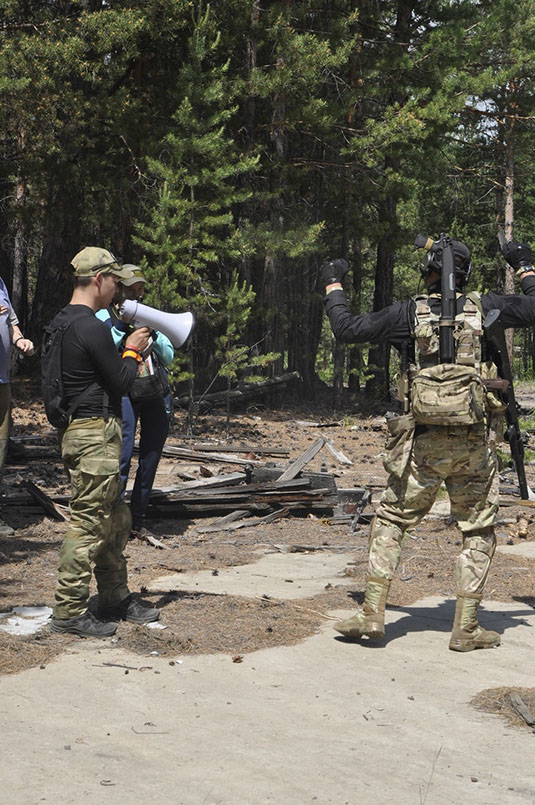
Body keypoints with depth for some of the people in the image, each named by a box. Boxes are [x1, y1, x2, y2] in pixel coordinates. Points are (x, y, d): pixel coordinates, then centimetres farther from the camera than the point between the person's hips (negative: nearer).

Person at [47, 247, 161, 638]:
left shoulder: (60, 323, 13)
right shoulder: (92, 327, -18)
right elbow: (122, 383, -12)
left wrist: (127, 347, 16)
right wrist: (133, 351, 5)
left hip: (74, 428, 10)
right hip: (96, 433, -10)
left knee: (116, 520, 17)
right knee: (89, 523, -5)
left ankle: (116, 598, 26)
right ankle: (69, 612, -1)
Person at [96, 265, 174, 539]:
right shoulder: (103, 316, 5)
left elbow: (169, 357, 11)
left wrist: (153, 333, -5)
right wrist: (121, 328, -14)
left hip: (158, 393, 5)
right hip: (124, 392, -5)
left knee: (151, 458, 5)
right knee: (122, 456, -13)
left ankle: (138, 520, 14)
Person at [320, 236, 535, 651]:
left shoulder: (410, 312, 0)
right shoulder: (483, 307, 2)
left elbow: (348, 328, 5)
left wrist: (333, 285, 20)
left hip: (423, 444, 0)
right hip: (475, 443, 0)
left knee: (391, 520, 14)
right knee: (478, 532, 11)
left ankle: (373, 613, 8)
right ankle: (467, 629, 8)